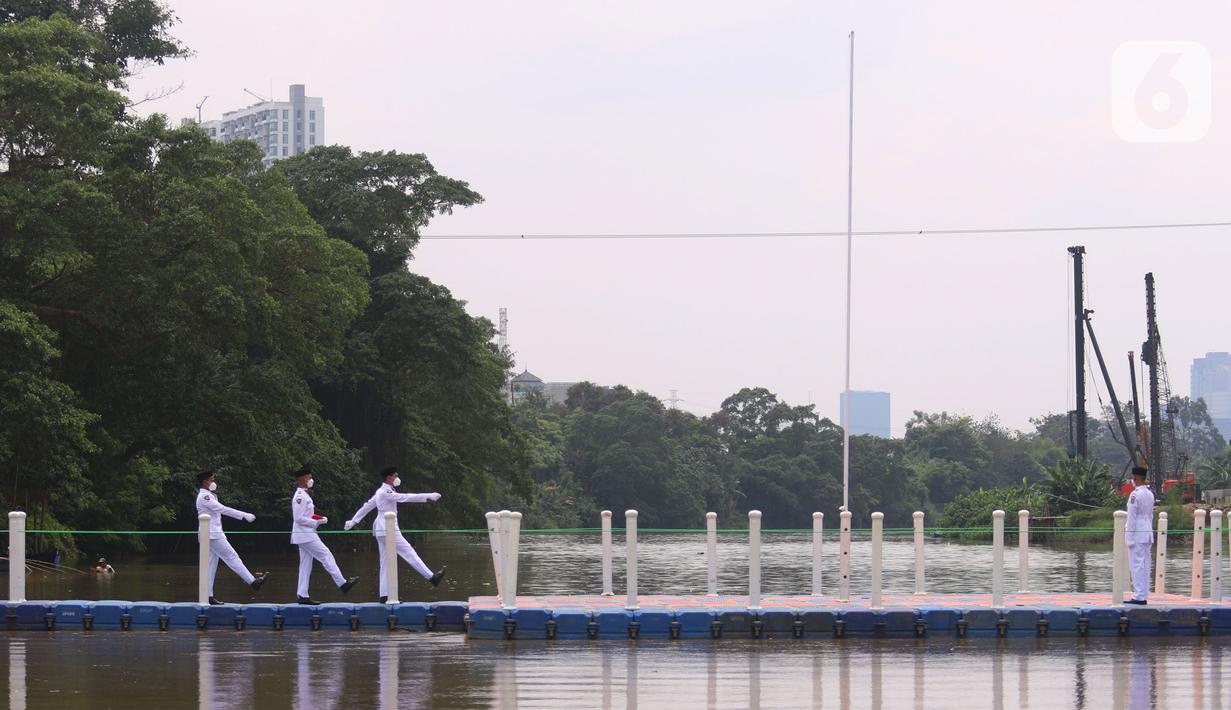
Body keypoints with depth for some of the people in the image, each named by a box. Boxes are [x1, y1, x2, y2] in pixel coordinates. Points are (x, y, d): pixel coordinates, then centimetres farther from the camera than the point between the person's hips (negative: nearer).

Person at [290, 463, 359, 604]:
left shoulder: (304, 495, 17)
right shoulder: (300, 496, -15)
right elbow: (299, 518, -20)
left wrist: (318, 519, 9)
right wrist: (316, 522, -15)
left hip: (307, 534, 10)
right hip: (305, 534, -10)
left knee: (306, 564, 8)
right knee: (326, 556, -8)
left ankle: (303, 595, 7)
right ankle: (342, 584, -6)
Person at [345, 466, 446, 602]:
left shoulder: (381, 492, 17)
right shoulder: (386, 492, -13)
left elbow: (367, 506, 23)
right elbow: (405, 498, -20)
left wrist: (353, 521, 30)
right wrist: (429, 497, -20)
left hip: (381, 530, 10)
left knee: (386, 563, 7)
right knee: (409, 553, -11)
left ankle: (384, 595, 4)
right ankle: (432, 577, -14)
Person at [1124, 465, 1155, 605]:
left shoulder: (1135, 495, -13)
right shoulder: (1150, 494, 11)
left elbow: (1132, 517, -13)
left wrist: (1130, 538, -10)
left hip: (1136, 532, -8)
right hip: (1148, 531, 8)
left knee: (1137, 565, -6)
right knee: (1145, 566, 10)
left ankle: (1139, 596, -7)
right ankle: (1143, 595, 12)